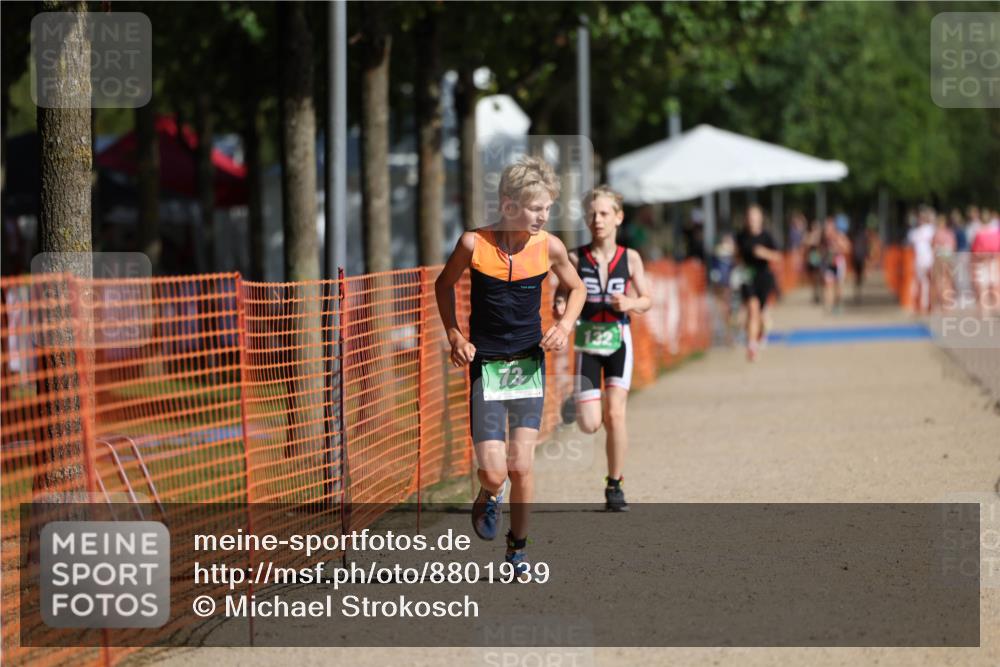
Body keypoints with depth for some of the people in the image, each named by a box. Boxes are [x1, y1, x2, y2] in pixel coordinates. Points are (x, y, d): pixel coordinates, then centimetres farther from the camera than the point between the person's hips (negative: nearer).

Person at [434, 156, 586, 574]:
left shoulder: (550, 248, -5)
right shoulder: (474, 244, -10)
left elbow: (576, 288, 15)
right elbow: (444, 285, 9)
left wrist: (565, 325, -3)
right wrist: (454, 335, -2)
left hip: (530, 365, 2)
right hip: (485, 366, -1)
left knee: (521, 467, -1)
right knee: (493, 472, -8)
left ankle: (517, 548, 17)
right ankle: (489, 497, 29)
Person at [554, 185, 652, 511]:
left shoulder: (629, 258, -2)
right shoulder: (576, 258, -4)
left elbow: (646, 300, 4)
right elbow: (562, 294, 2)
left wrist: (630, 303, -17)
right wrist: (560, 308, -21)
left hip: (618, 339, 0)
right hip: (586, 341, 0)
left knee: (615, 414, -8)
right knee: (590, 425, -7)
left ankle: (614, 485, 7)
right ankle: (579, 402, 32)